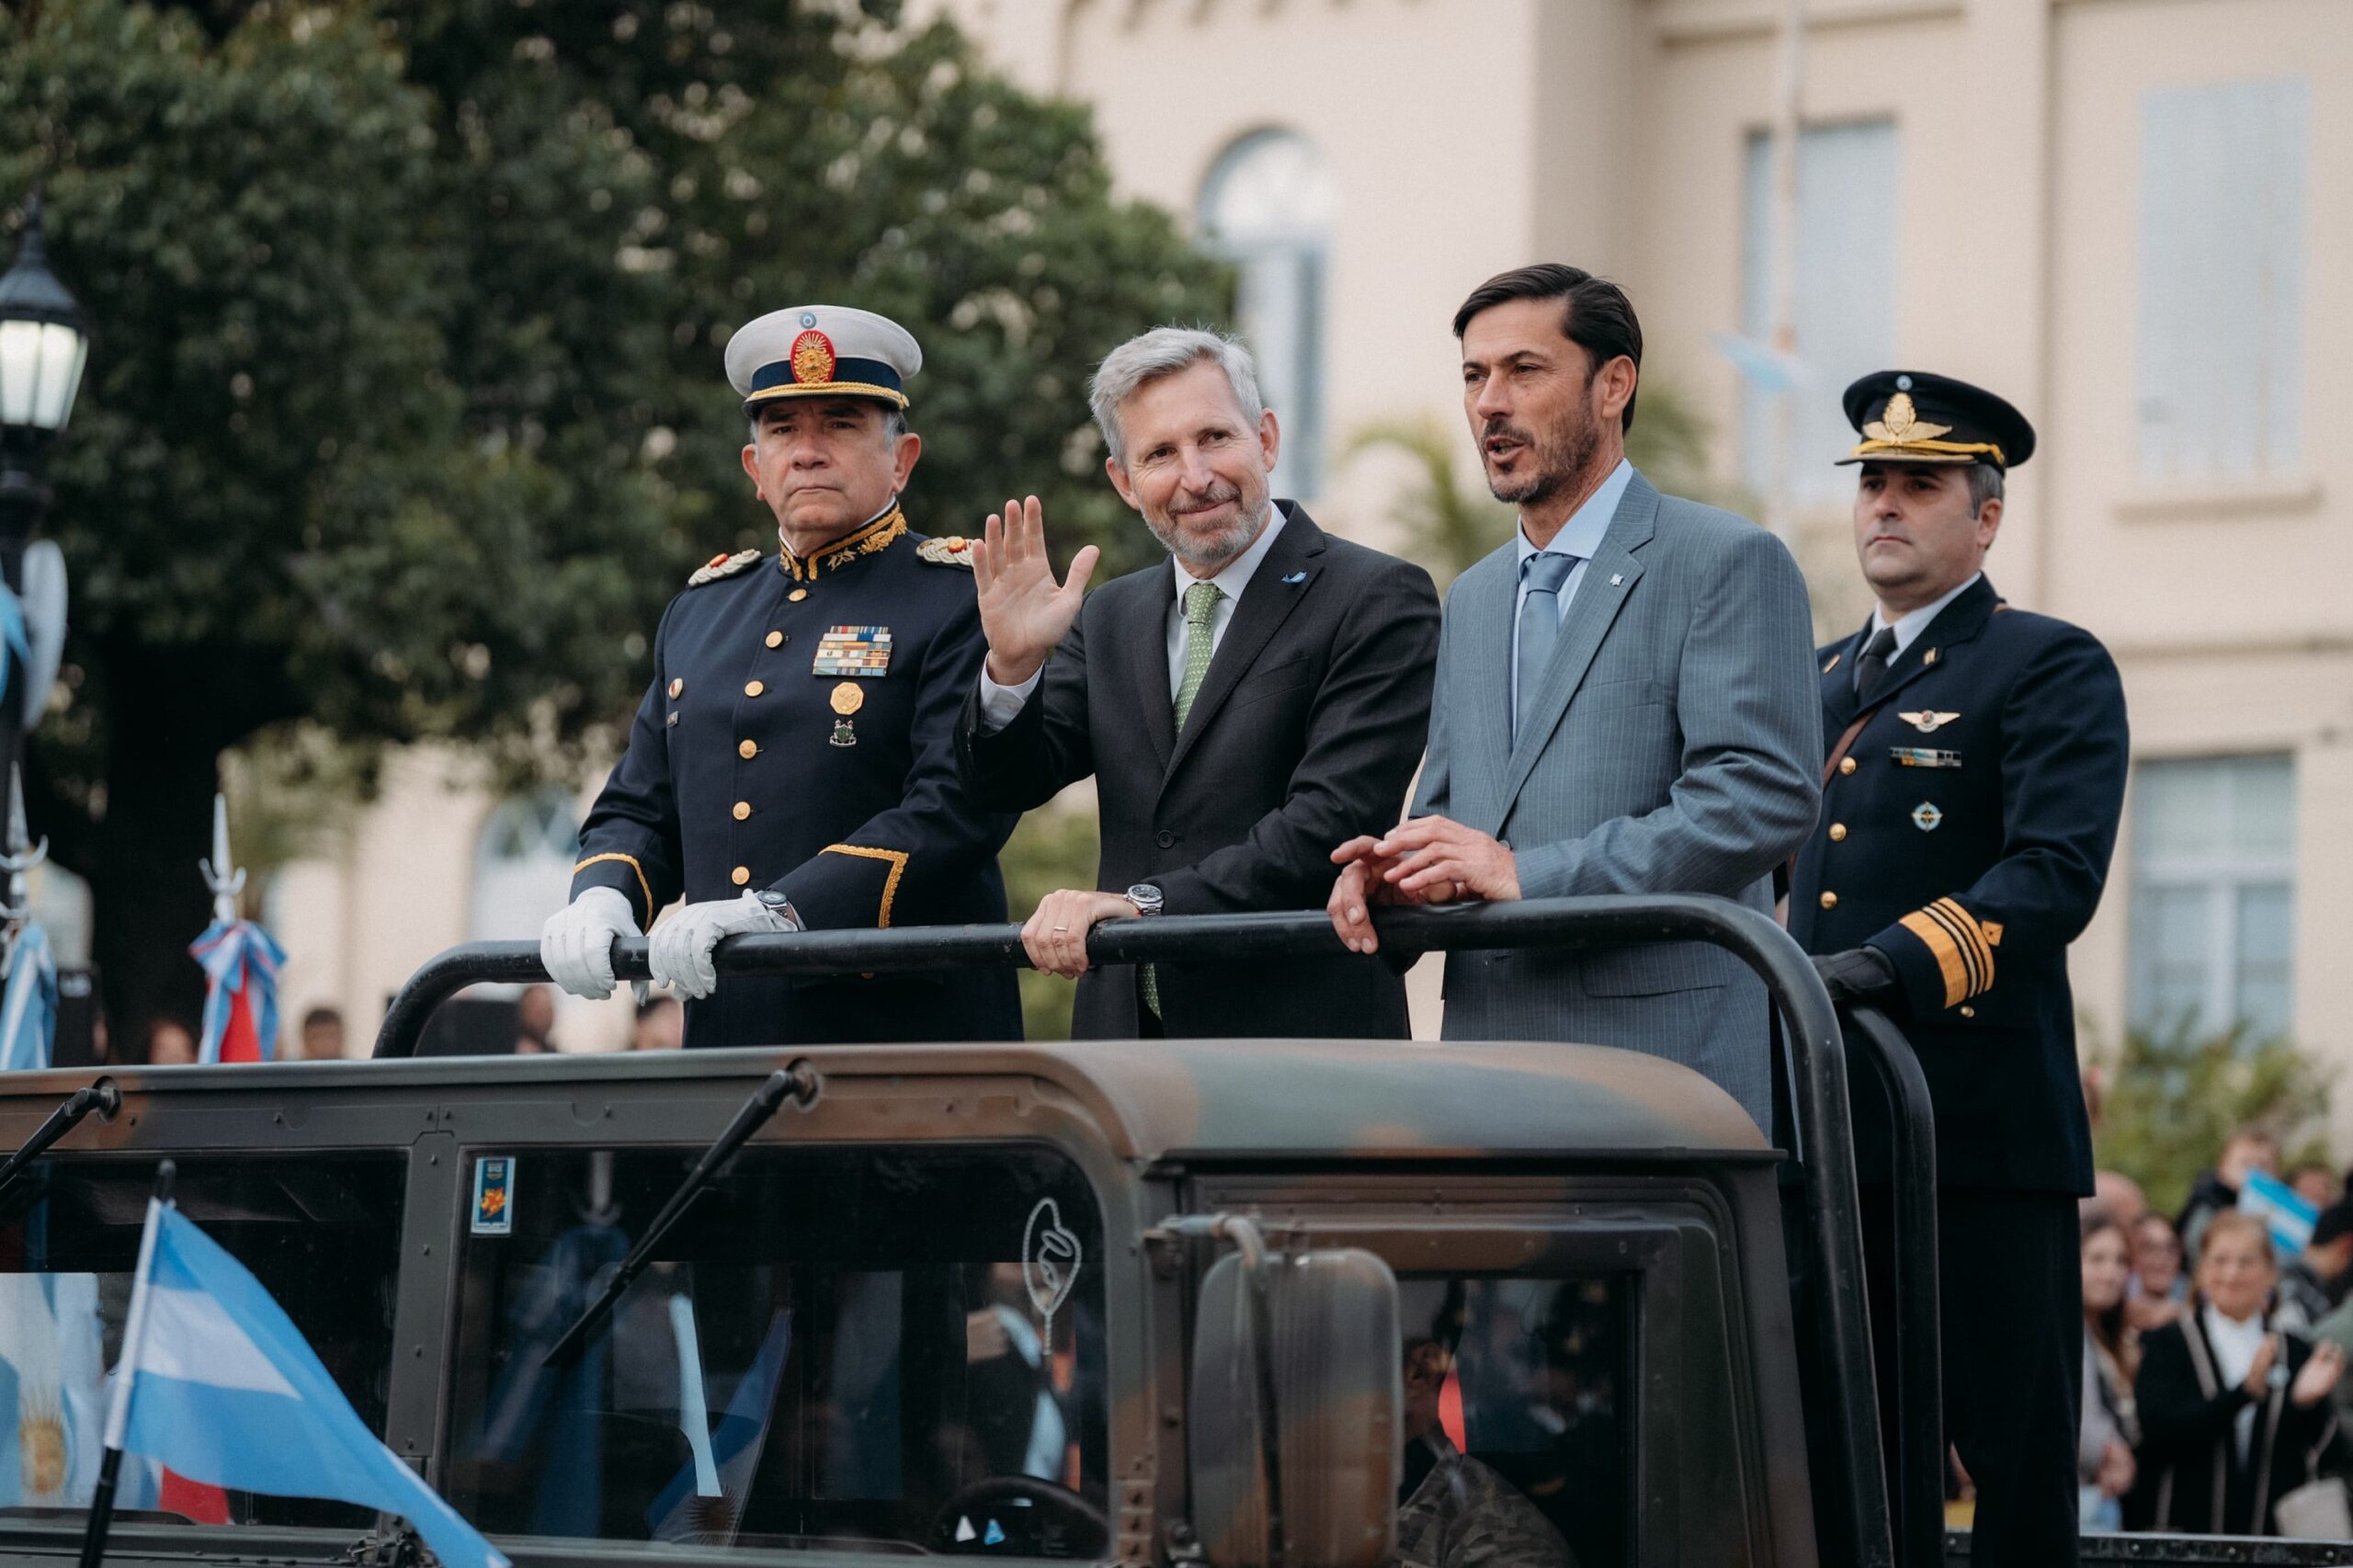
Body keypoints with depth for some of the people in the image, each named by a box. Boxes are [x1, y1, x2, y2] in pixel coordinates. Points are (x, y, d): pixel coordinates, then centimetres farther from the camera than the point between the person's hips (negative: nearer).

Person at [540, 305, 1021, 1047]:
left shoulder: (963, 596, -1)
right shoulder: (702, 609, 19)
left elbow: (959, 805, -14)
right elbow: (639, 808, 19)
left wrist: (782, 912, -24)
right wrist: (603, 898, -4)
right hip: (728, 1030, 5)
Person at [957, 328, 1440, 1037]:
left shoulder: (1378, 601, -5)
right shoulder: (1110, 619, 16)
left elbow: (1332, 822, -15)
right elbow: (1009, 785, 8)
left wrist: (1145, 904, -21)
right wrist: (1013, 665, -11)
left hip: (1300, 1035, -5)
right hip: (1124, 1027, 5)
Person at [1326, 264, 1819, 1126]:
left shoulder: (1728, 562, -2)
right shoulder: (1473, 599, 23)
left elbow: (1766, 795, -14)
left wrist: (1529, 874, -17)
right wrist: (1396, 871, 1)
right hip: (1488, 1080, 6)